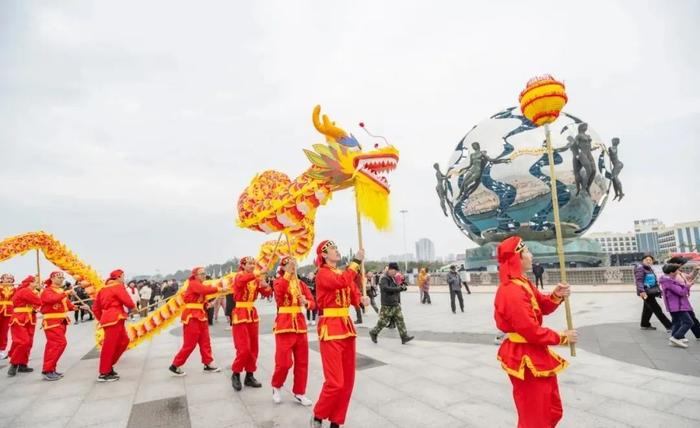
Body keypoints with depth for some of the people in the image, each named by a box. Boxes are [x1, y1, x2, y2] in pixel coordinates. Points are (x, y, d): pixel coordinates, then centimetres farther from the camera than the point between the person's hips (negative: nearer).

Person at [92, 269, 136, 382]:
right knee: (109, 346, -2)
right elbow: (128, 302, -14)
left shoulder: (103, 289, 18)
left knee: (123, 341, 16)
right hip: (115, 319, -9)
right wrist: (132, 308, 7)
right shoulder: (118, 286, -9)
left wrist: (101, 319, 26)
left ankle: (108, 366, 20)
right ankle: (104, 374, 5)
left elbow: (96, 307, 20)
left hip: (107, 318, 9)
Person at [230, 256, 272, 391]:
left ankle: (249, 376, 20)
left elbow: (268, 294, 3)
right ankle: (236, 374, 13)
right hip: (240, 314, -5)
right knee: (244, 348, -8)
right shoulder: (239, 276, -7)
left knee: (253, 348, 8)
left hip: (253, 314, 6)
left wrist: (265, 285, -17)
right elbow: (241, 281, -33)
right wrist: (259, 273, -41)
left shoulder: (256, 279, 7)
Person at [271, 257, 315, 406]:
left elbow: (313, 303, 2)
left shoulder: (301, 283, 9)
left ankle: (299, 393, 22)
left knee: (302, 361, 8)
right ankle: (276, 387, 22)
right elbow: (280, 293, -27)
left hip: (300, 324, 5)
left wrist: (306, 303, -21)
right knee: (284, 362, -5)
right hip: (284, 324, -4)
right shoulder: (278, 281, -2)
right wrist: (288, 273, -29)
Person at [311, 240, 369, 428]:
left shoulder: (343, 272, 14)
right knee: (335, 382, -7)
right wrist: (356, 261, -22)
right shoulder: (322, 273, -10)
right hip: (330, 329, -8)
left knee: (348, 380, 11)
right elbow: (342, 282, -29)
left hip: (347, 327, 8)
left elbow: (353, 295, 12)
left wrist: (362, 299, -10)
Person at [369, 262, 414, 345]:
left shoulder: (393, 278, 12)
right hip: (387, 306, -8)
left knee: (400, 320, 4)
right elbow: (386, 288, -33)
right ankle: (373, 333, 22)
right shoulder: (384, 279, -15)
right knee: (383, 321, 2)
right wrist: (400, 288, -32)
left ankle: (404, 337, 6)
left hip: (396, 305, 8)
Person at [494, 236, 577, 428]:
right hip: (525, 359, -10)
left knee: (552, 412, 26)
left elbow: (543, 307, 11)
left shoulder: (523, 283, 7)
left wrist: (556, 295, -10)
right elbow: (532, 331, -25)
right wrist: (563, 338, -11)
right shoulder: (512, 291, -28)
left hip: (535, 355, 10)